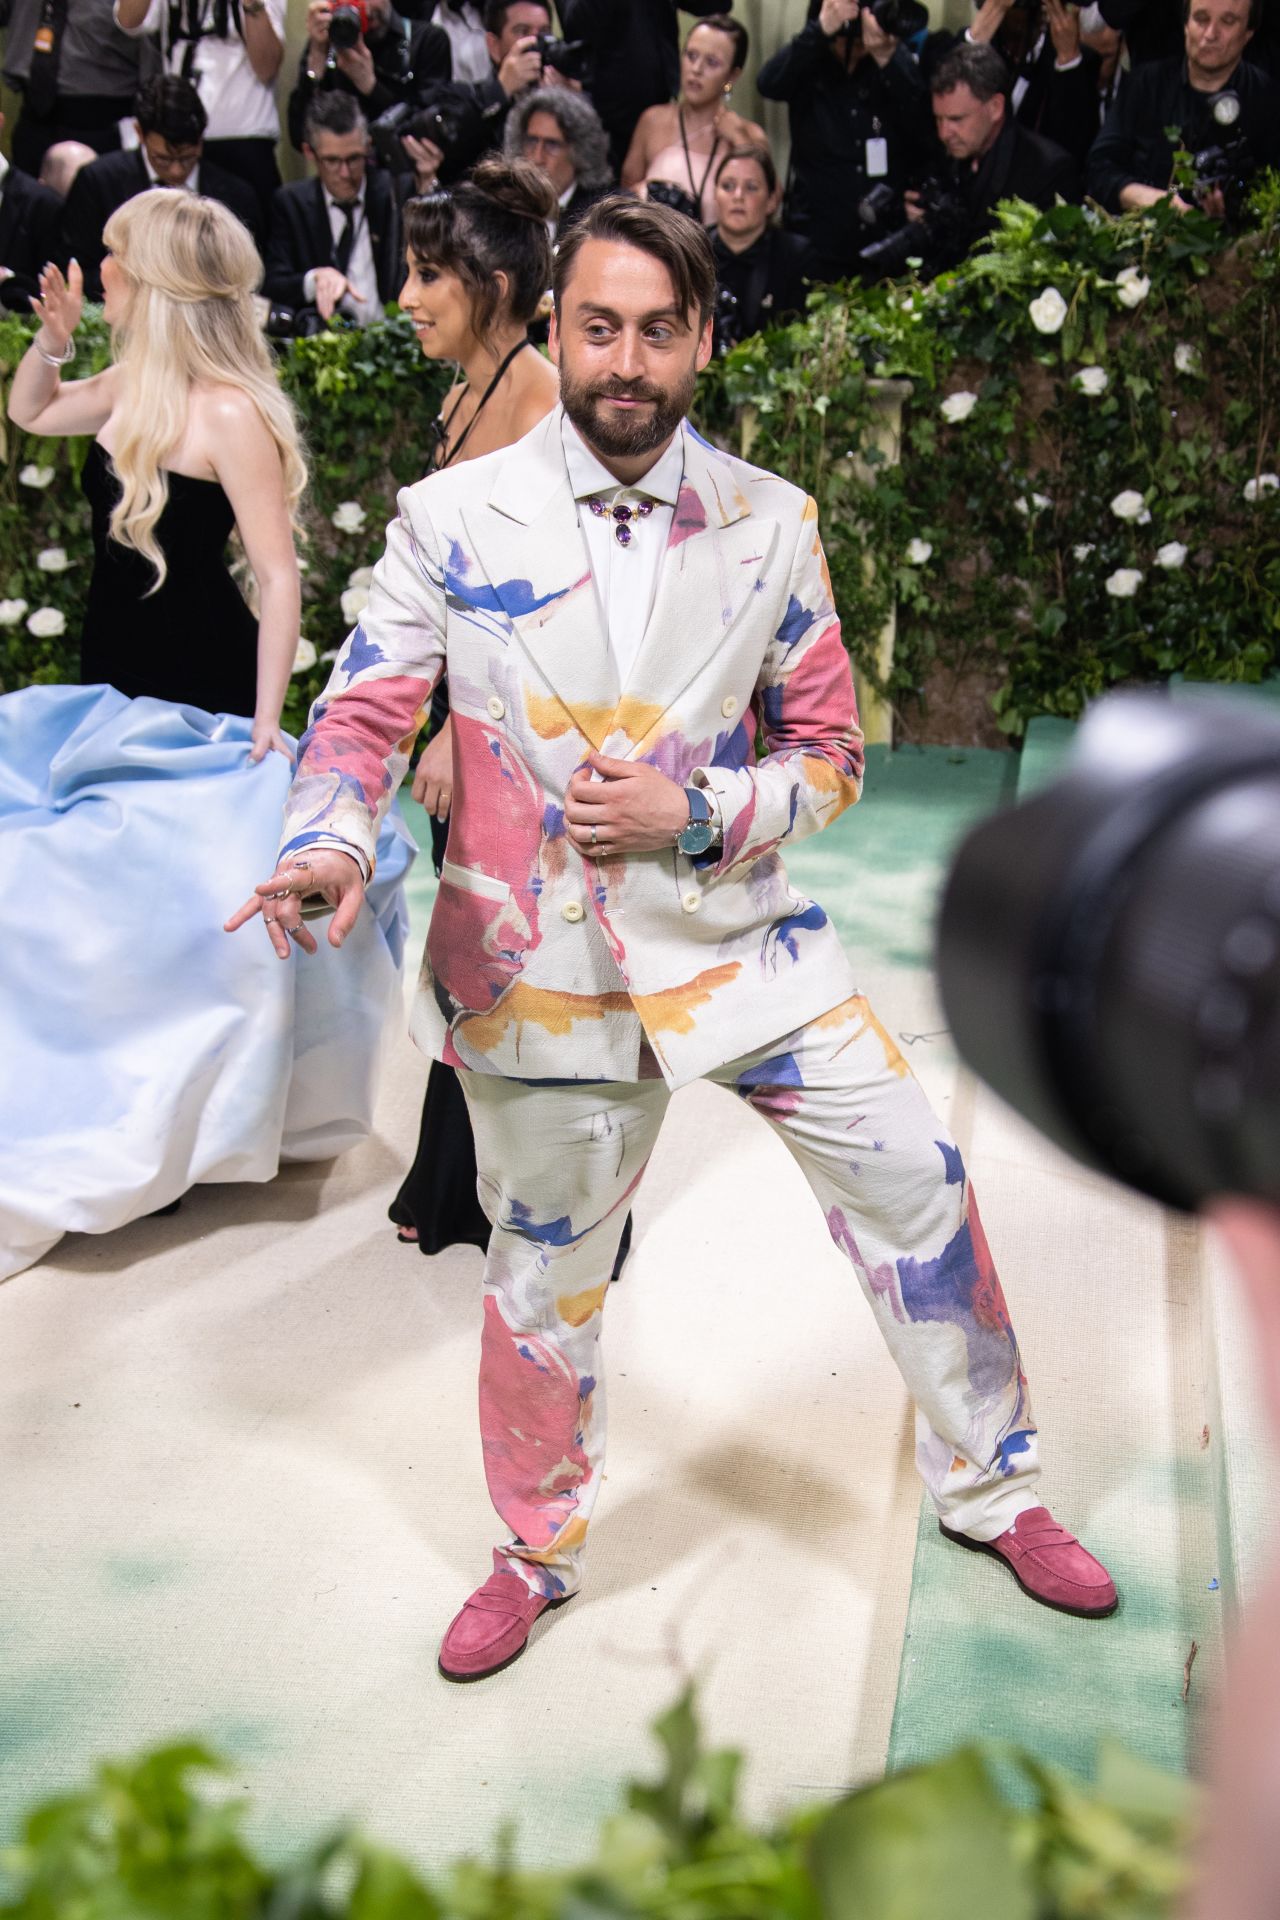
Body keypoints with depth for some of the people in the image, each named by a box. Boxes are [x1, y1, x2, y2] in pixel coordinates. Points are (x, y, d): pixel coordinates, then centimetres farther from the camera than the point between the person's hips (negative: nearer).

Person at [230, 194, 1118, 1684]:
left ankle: (988, 1489, 27)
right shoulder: (453, 518, -5)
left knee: (915, 1185, 1)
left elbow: (830, 754, 3)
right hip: (540, 964, -1)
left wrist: (692, 812, -15)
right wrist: (329, 849, -27)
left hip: (738, 942, 2)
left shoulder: (769, 524, -1)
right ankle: (538, 1554, 40)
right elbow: (363, 715, -6)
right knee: (541, 1280, 13)